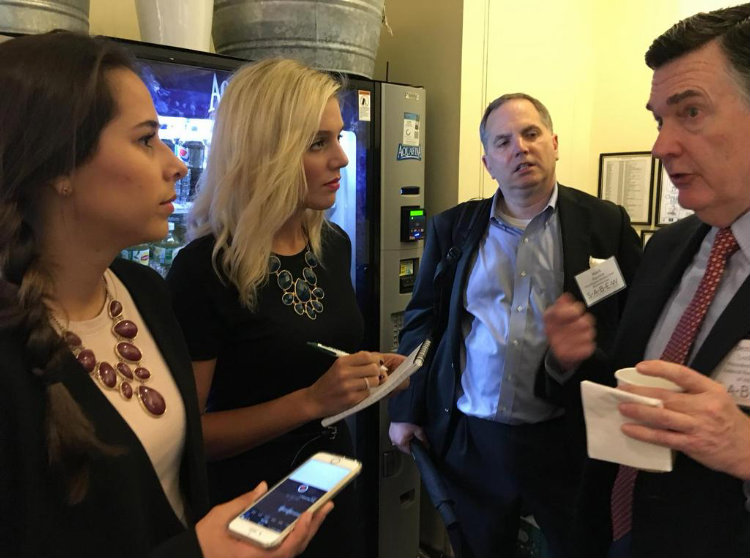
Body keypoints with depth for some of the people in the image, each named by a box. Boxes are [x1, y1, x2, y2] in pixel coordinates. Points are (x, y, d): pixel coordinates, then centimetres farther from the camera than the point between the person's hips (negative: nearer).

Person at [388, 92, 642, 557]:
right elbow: (421, 322, 6)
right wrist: (406, 411, 5)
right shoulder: (452, 228, 3)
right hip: (471, 440, 2)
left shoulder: (606, 224, -2)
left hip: (570, 440, -1)